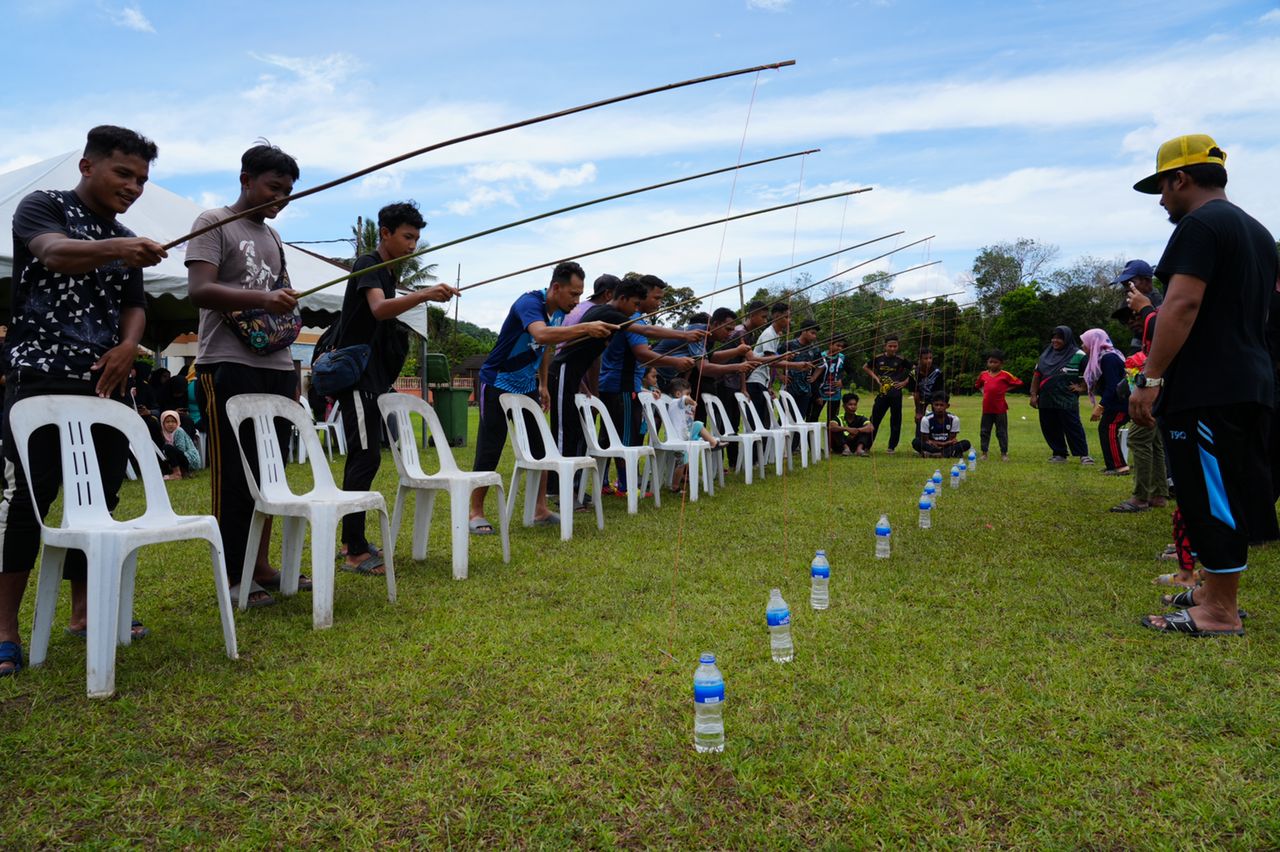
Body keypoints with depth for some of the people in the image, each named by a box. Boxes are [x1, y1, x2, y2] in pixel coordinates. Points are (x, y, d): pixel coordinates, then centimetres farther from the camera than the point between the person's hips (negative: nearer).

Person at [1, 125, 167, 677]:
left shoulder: (126, 241, 19)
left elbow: (134, 307, 14)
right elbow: (54, 253, -20)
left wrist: (128, 346, -8)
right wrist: (113, 249, -40)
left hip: (105, 385, 6)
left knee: (98, 498, 7)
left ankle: (84, 611, 18)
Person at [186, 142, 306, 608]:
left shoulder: (272, 237, 21)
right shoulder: (213, 223, 0)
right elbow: (199, 289, -15)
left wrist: (292, 375, 21)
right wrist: (261, 299, -30)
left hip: (275, 367, 7)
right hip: (228, 365, -7)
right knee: (234, 473, -4)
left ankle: (260, 565, 18)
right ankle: (232, 577, 4)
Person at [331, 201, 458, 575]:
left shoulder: (389, 273, 18)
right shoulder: (367, 265, -11)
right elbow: (378, 308, -32)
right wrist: (424, 295, -45)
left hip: (372, 378, 10)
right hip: (355, 376, -10)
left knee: (363, 457, 12)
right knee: (365, 457, -13)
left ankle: (352, 540, 20)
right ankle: (356, 553, -10)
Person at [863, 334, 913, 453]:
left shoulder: (901, 360, 0)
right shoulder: (878, 358, 2)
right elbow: (865, 367, 16)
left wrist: (905, 382, 2)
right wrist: (875, 377, 5)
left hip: (896, 394, -1)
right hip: (882, 393, 1)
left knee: (895, 420, 4)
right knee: (874, 419, 3)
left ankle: (892, 447, 14)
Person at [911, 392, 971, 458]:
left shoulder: (954, 419, -6)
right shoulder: (926, 419, -9)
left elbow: (952, 440, -3)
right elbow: (925, 440, -8)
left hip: (947, 447, 1)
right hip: (931, 447, -1)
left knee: (966, 444, -23)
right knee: (916, 442, -29)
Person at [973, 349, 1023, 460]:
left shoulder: (1005, 375, -4)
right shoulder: (983, 375, 7)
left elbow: (1018, 383, -1)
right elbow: (978, 385, 26)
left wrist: (1006, 389, -5)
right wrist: (983, 391, 9)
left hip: (1000, 409, -4)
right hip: (987, 408, 4)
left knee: (1001, 432, 4)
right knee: (984, 431, 7)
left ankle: (1004, 453, 12)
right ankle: (984, 453, 15)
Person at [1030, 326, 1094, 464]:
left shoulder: (1077, 355, -4)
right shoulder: (1046, 354, 11)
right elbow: (1037, 375, 12)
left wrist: (1082, 387, -5)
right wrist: (1033, 395, 7)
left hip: (1067, 400, -5)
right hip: (1046, 400, 5)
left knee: (1073, 427, -6)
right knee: (1049, 428, 7)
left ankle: (1084, 454, 2)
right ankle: (1059, 454, 18)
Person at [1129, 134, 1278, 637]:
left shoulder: (1199, 225, -10)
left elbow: (1182, 304, -21)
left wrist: (1151, 379, -22)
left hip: (1206, 390, -10)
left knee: (1211, 498, -5)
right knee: (1231, 494, 16)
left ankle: (1220, 613, 1)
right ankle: (1218, 590, 26)